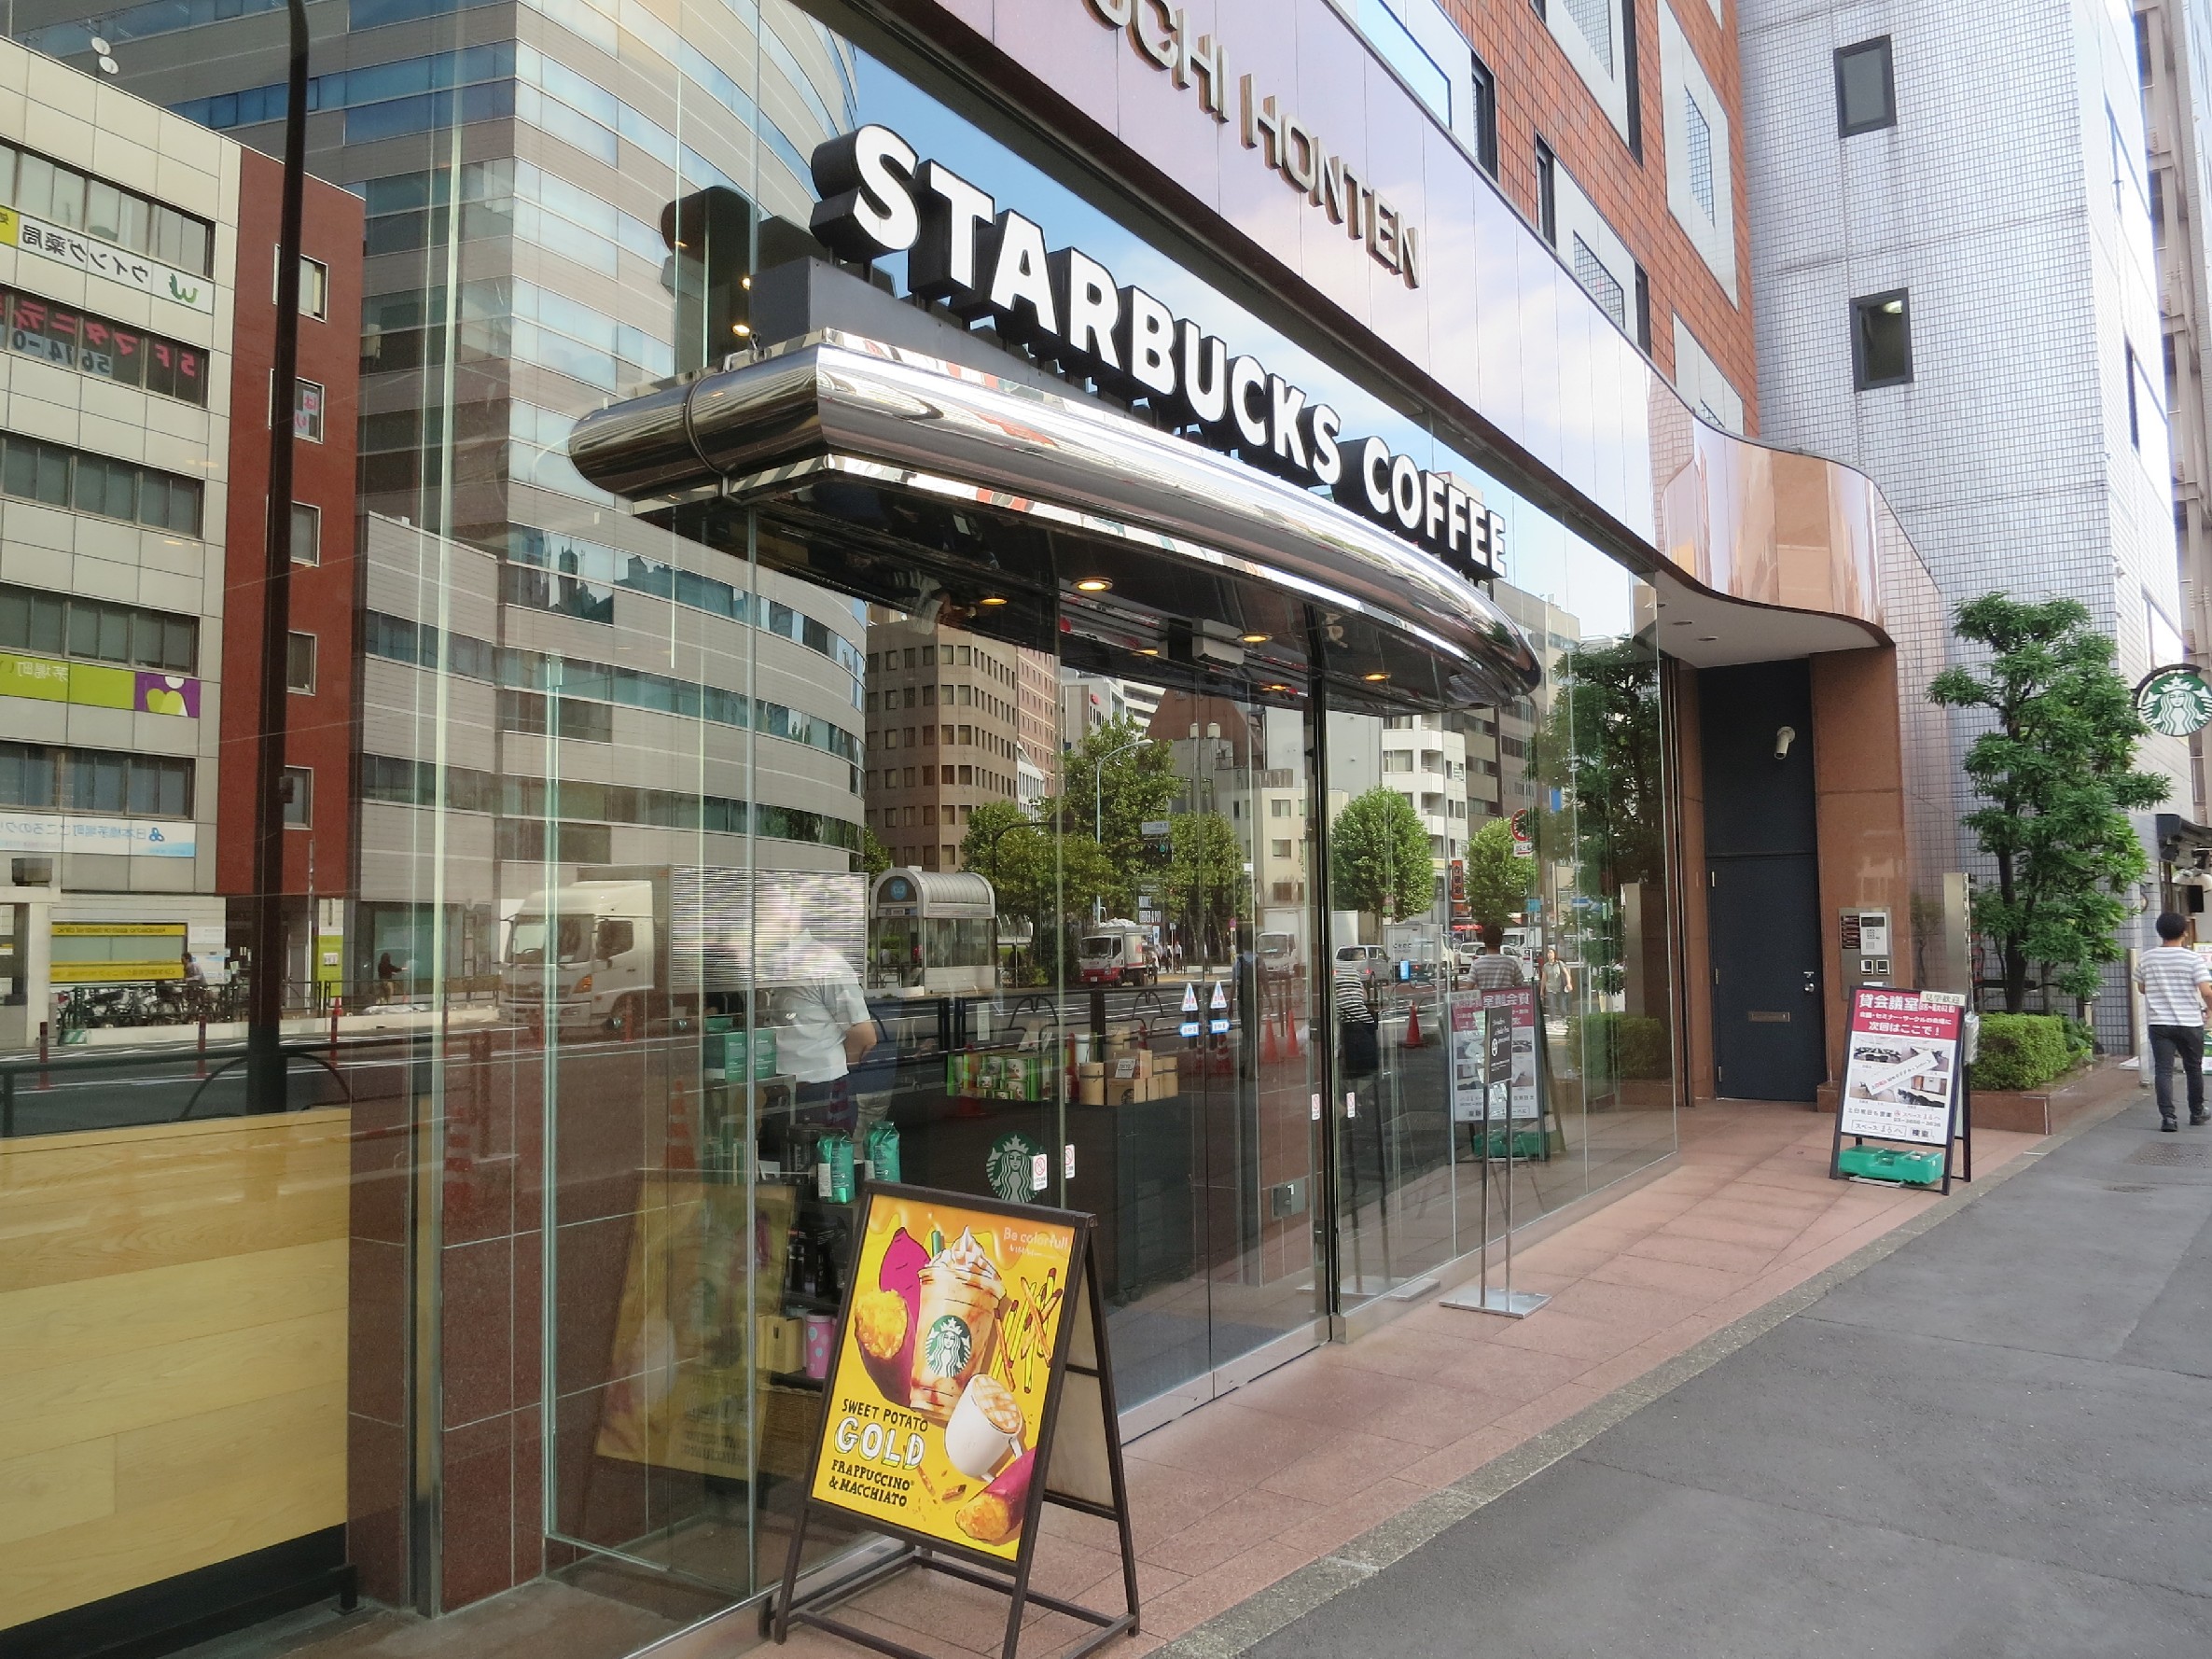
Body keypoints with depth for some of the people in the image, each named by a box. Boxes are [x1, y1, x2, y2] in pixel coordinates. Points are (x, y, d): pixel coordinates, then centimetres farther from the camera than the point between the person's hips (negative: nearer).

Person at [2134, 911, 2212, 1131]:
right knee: (2194, 1069, 16)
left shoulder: (2146, 959, 0)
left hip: (2159, 1023, 1)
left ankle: (2167, 1116, -12)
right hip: (2190, 1023, -1)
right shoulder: (2193, 958, -8)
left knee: (2163, 1070, -1)